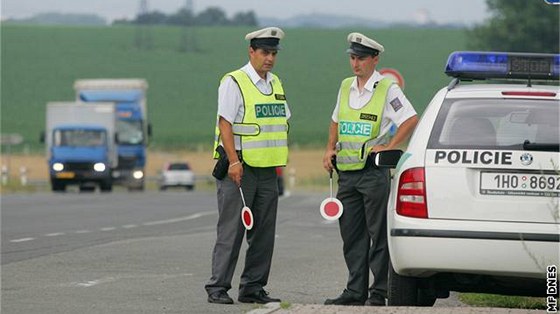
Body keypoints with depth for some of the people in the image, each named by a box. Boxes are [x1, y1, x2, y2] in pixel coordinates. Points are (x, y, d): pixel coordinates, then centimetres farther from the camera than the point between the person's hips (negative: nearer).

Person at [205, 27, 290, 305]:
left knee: (264, 232, 7)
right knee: (231, 230, -8)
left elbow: (283, 122, 22)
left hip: (267, 169, 7)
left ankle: (253, 287, 13)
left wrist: (278, 161, 14)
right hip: (239, 168, -7)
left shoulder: (275, 84, 15)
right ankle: (217, 287, -4)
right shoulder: (233, 82, -8)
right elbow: (225, 124, -13)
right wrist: (234, 161, -21)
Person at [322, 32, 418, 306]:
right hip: (346, 173, 7)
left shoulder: (387, 88, -6)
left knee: (378, 235, -3)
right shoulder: (346, 87, 14)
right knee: (351, 236, 8)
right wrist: (330, 149, 12)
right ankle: (355, 291, 12)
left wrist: (389, 147, -14)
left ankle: (379, 292, -1)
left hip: (373, 172, -7)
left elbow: (411, 120, -11)